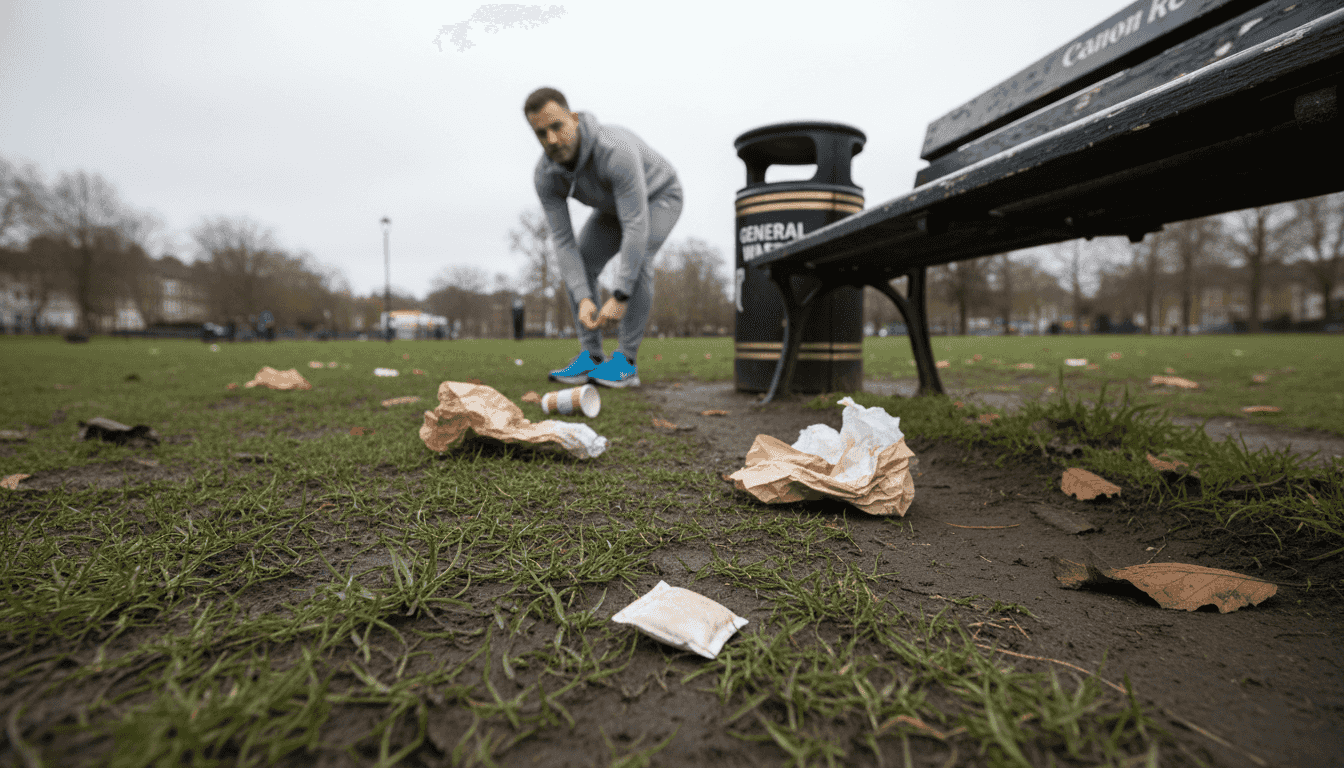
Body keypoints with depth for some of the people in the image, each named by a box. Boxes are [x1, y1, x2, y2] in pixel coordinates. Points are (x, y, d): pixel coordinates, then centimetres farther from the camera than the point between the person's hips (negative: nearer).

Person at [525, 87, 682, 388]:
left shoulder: (615, 150, -44)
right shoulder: (545, 175, -24)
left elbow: (637, 228, -46)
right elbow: (564, 241, -23)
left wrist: (619, 298, -48)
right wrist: (583, 301, -36)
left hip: (657, 197, -6)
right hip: (615, 204, 6)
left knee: (635, 262, -33)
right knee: (576, 267, -12)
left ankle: (624, 362, -24)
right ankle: (590, 358, -6)